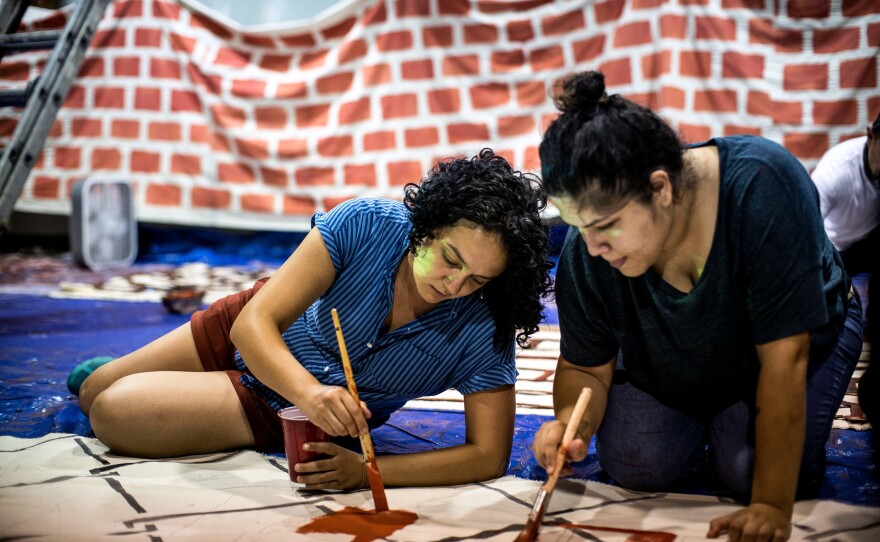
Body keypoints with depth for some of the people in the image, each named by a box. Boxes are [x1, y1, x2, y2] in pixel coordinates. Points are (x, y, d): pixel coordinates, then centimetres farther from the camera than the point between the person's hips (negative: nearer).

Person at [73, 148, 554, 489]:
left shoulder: (483, 333, -31)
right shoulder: (366, 224, -31)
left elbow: (489, 456, -28)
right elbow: (255, 323, -31)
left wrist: (365, 471, -38)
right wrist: (308, 391, -50)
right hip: (259, 342, 2)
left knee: (112, 415, -11)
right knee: (92, 392, 17)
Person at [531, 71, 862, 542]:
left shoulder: (760, 186, -40)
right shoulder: (584, 255, -28)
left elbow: (784, 357, -38)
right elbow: (584, 368, -13)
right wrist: (572, 422, -38)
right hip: (666, 363, 3)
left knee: (752, 472, -23)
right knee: (636, 467, -18)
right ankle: (704, 422, 15)